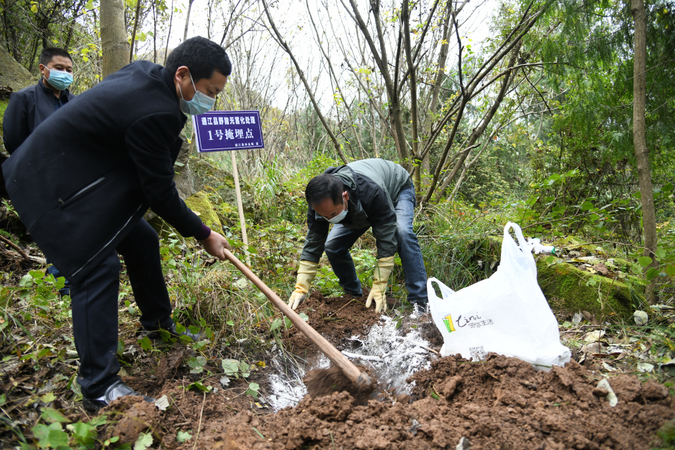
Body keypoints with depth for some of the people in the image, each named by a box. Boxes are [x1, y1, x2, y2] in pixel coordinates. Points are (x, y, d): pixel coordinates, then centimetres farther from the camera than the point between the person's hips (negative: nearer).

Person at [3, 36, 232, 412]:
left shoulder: (144, 72, -1)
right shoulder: (155, 113, -30)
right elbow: (160, 193, -24)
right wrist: (203, 234, -13)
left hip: (82, 177, 10)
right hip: (54, 185, -10)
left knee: (141, 239, 14)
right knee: (97, 268, -14)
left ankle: (158, 321, 34)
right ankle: (99, 385, -8)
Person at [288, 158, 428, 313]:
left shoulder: (373, 192, -48)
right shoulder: (320, 202, -32)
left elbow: (386, 240, -43)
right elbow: (312, 244, -23)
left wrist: (379, 288, -43)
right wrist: (301, 288, -29)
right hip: (359, 209, 5)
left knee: (402, 232, -35)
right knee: (332, 246, -11)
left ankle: (419, 302, -28)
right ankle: (354, 295, 11)